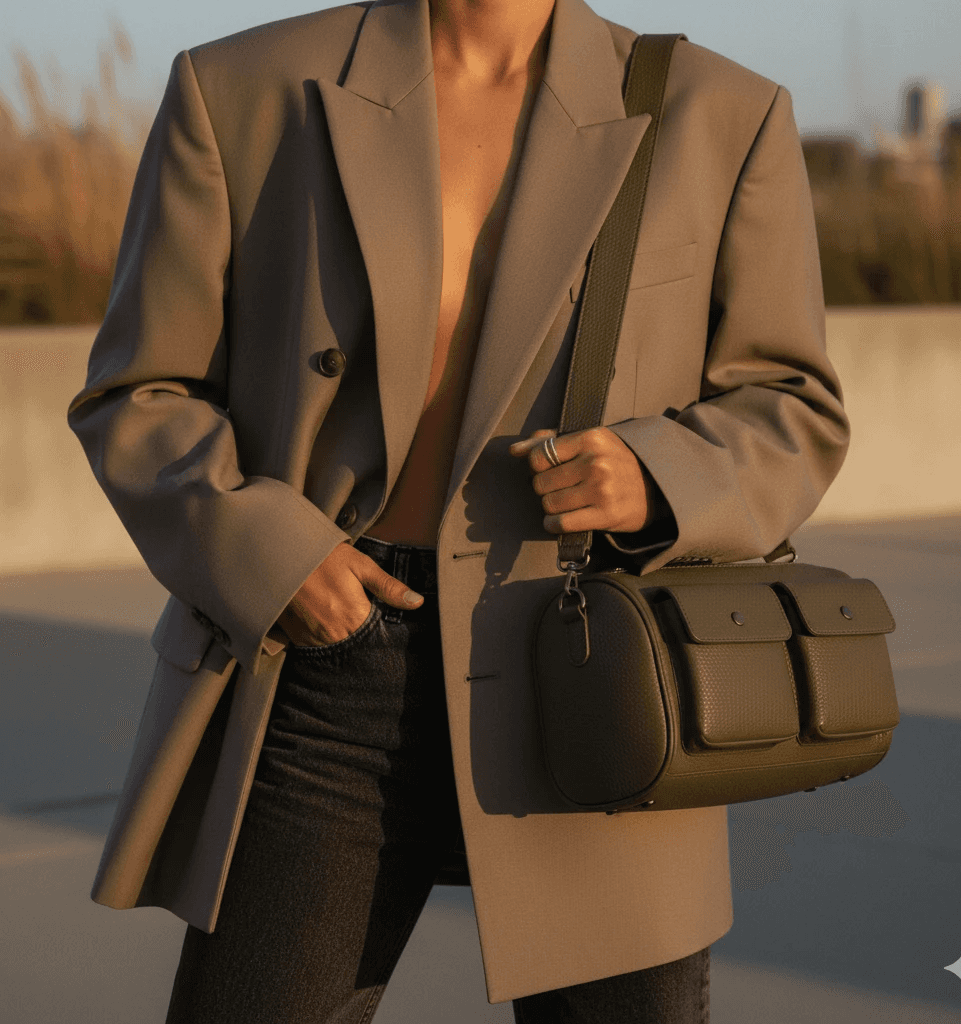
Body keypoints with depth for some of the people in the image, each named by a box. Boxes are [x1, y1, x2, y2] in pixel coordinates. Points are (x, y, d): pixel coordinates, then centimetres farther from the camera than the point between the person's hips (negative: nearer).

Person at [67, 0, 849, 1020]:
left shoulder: (721, 121, 1)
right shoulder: (241, 95, 1)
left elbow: (785, 414, 7)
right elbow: (141, 400, 4)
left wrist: (657, 480, -14)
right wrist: (262, 550, -14)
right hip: (325, 667, 0)